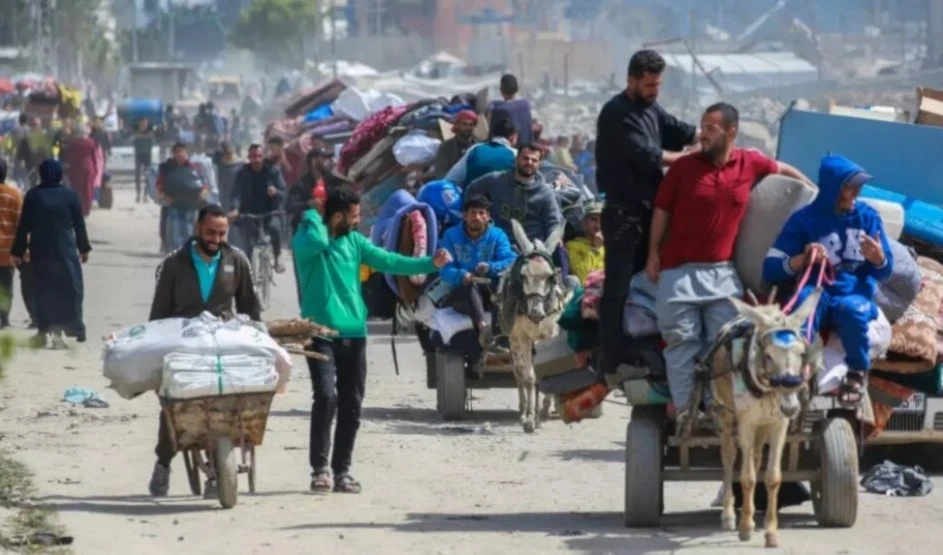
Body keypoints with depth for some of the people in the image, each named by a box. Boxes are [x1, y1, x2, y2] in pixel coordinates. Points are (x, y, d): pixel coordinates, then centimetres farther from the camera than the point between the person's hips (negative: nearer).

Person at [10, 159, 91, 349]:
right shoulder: (69, 195, -2)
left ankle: (44, 330, 10)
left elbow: (23, 226, 1)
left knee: (44, 290, 10)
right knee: (69, 289, 1)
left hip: (40, 250, 2)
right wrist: (83, 248, 13)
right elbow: (79, 224, 2)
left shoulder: (32, 196, 0)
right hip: (65, 249, -2)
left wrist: (17, 251, 7)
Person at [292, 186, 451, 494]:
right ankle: (320, 468, -9)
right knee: (326, 396, -19)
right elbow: (316, 242, -28)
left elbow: (387, 261, 9)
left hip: (354, 333, 6)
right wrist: (313, 218, -9)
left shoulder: (354, 241, 11)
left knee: (351, 407, 6)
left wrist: (430, 263, 1)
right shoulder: (306, 238, -5)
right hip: (321, 333, -6)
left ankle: (342, 470, 15)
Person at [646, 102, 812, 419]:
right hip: (680, 271, -2)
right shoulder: (683, 167, -4)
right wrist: (653, 254, 1)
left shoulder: (750, 163, 1)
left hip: (722, 272, 2)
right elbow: (662, 211, 3)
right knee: (682, 343, -1)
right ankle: (684, 409, 2)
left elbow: (782, 169, 21)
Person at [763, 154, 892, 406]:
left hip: (856, 297, 1)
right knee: (807, 296, -38)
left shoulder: (868, 217, 7)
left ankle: (858, 373, -8)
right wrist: (802, 260, -24)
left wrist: (879, 258, -16)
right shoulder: (804, 219, 0)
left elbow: (883, 272, 7)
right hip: (819, 296, -1)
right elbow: (770, 269, -6)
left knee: (851, 308, -36)